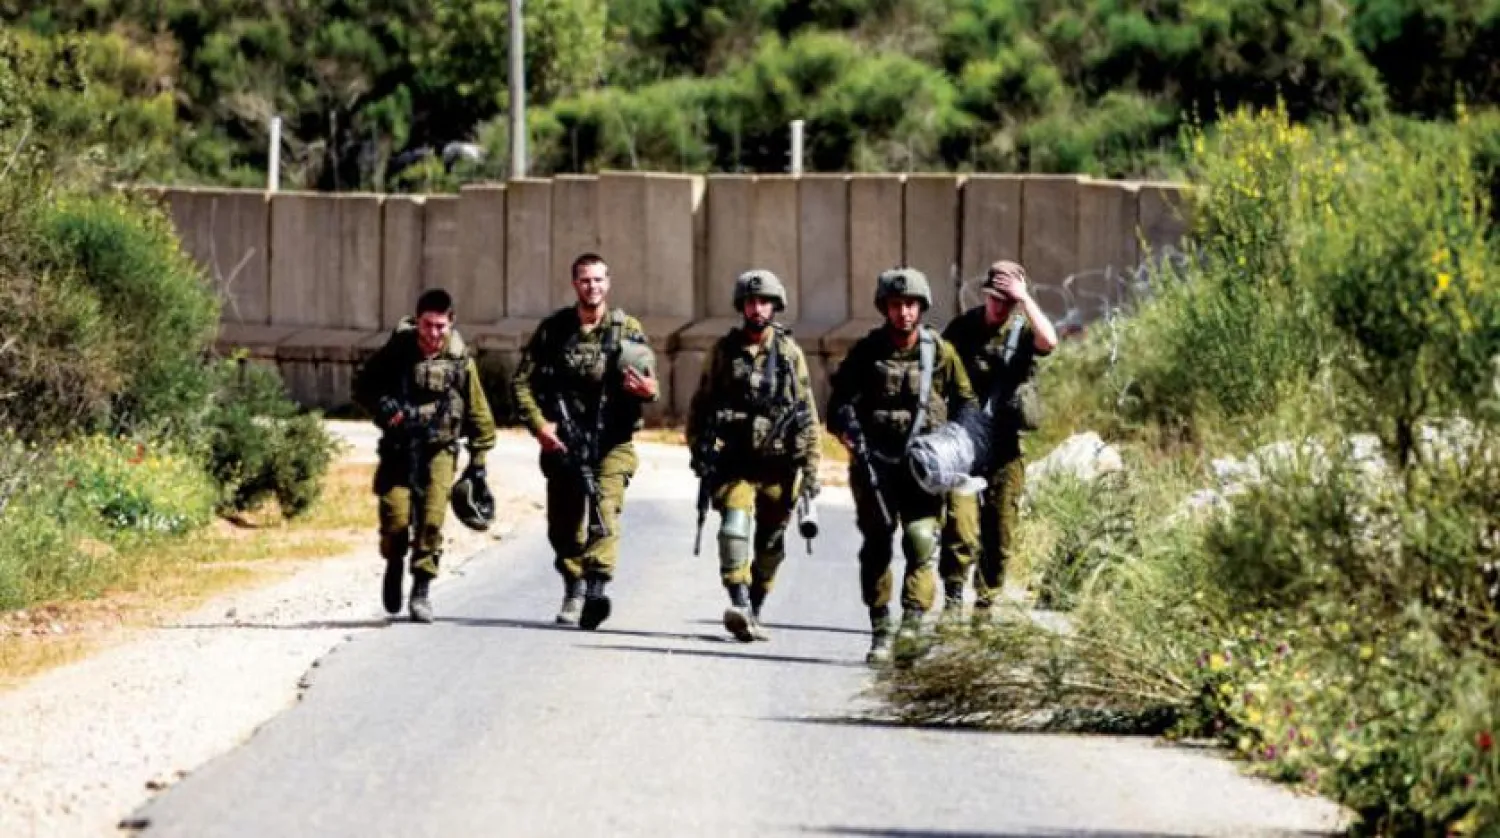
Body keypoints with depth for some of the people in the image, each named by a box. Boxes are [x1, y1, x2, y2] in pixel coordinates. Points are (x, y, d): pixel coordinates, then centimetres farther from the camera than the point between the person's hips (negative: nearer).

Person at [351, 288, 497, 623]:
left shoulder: (460, 359, -2)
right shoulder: (396, 351, -4)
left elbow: (477, 410, 8)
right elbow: (362, 386, 4)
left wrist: (479, 458, 8)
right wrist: (384, 408, -16)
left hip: (439, 449, 0)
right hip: (398, 447, 0)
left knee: (431, 520, -12)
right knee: (395, 517, -8)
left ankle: (421, 591, -1)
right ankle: (394, 567, 23)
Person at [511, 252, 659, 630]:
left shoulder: (628, 329, 4)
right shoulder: (553, 329, 5)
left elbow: (649, 383, 4)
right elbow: (522, 381, 6)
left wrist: (648, 390, -22)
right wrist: (538, 424, -9)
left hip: (611, 441, -2)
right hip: (563, 440, 2)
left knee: (605, 510, -21)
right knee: (563, 525, 7)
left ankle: (596, 590, -32)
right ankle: (573, 589, 27)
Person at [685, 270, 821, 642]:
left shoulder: (790, 353, 6)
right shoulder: (724, 350, 6)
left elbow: (808, 413, 9)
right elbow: (700, 404, 13)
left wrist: (811, 466, 5)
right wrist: (698, 450, 4)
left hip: (778, 463, 2)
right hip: (734, 461, -2)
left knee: (770, 544, 7)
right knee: (735, 526, -22)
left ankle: (753, 611, 21)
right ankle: (740, 606, -32)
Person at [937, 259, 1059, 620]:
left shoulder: (1023, 329, 2)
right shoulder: (962, 328, 4)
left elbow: (1049, 341, -22)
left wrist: (1025, 299, -20)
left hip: (1006, 445, 1)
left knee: (1000, 533, 6)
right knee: (961, 526, -15)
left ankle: (985, 605, 17)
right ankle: (953, 598, -7)